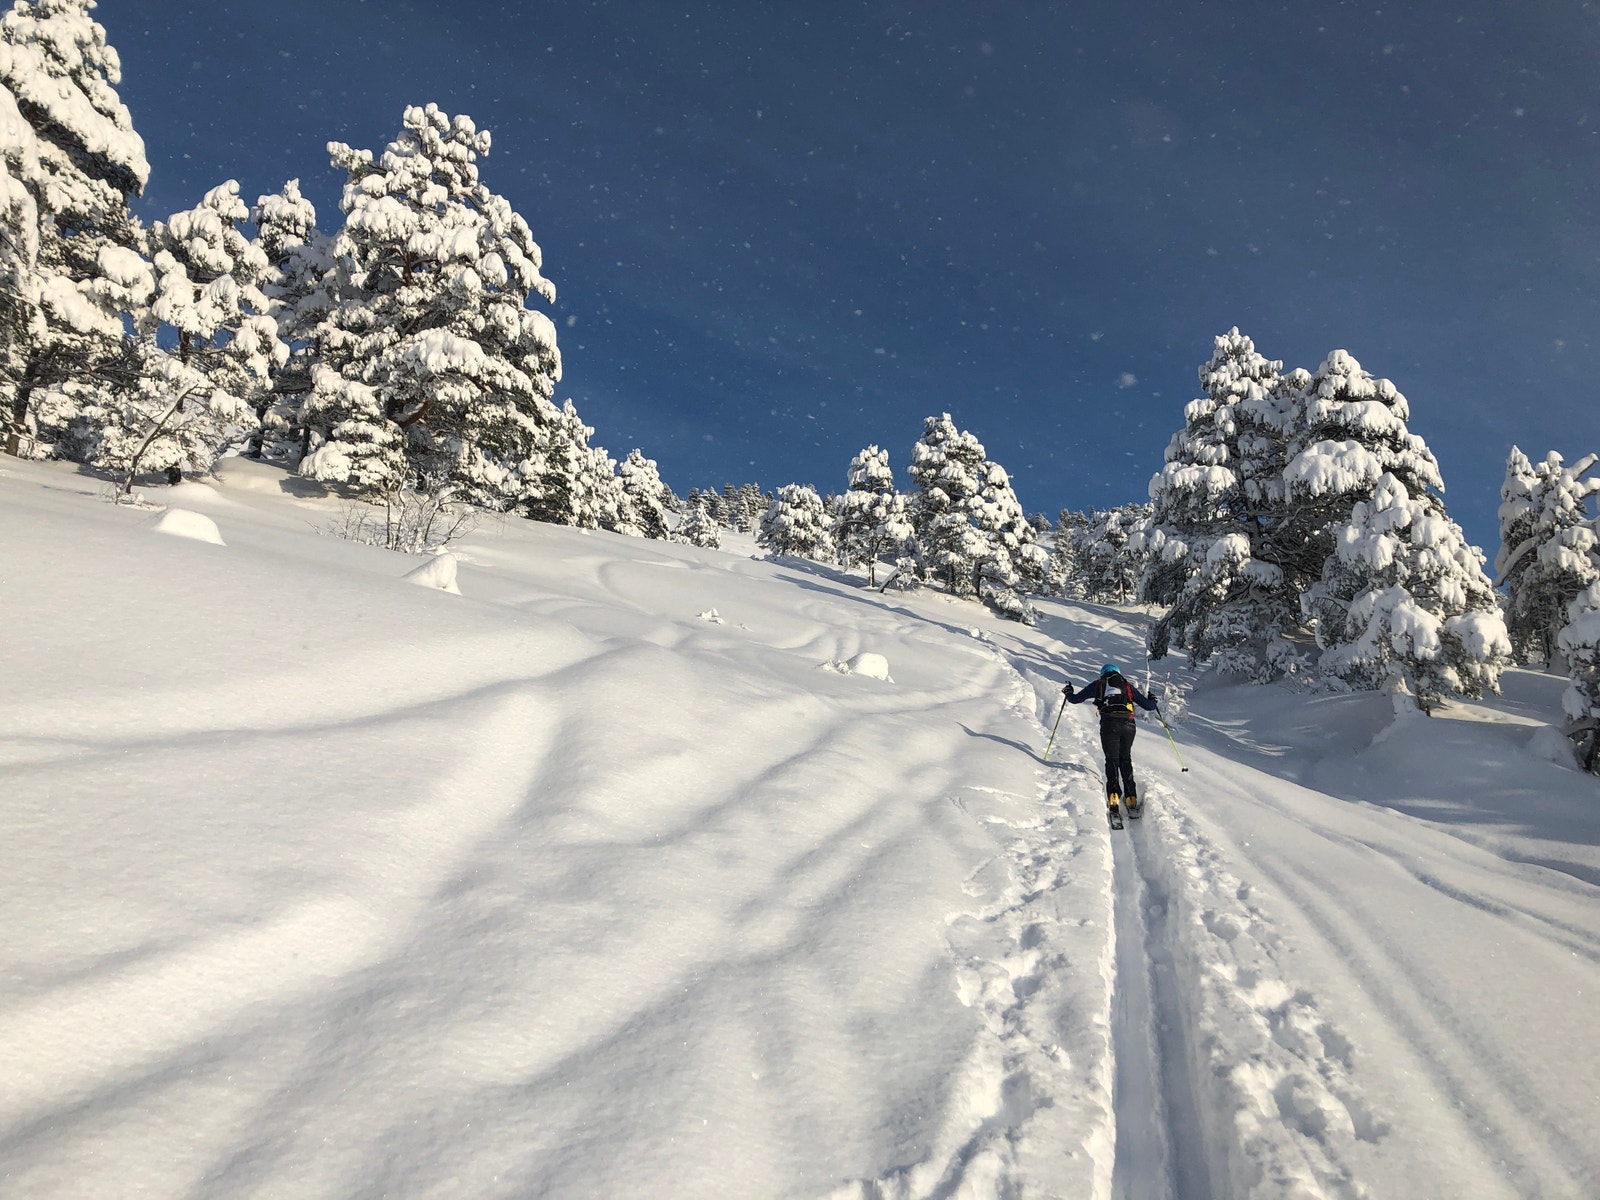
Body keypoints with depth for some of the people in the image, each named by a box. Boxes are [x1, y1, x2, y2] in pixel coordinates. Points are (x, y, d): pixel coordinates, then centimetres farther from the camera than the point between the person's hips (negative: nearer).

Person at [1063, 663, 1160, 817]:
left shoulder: (1098, 685, 20)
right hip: (1129, 725, 2)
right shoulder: (1128, 686, 24)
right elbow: (1149, 706, 27)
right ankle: (1131, 798, 10)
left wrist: (1068, 692, 45)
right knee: (1125, 760, 16)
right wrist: (1152, 699, 50)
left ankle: (1114, 796, -19)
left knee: (1112, 760, 0)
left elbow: (1076, 699, 23)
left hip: (1109, 724, -2)